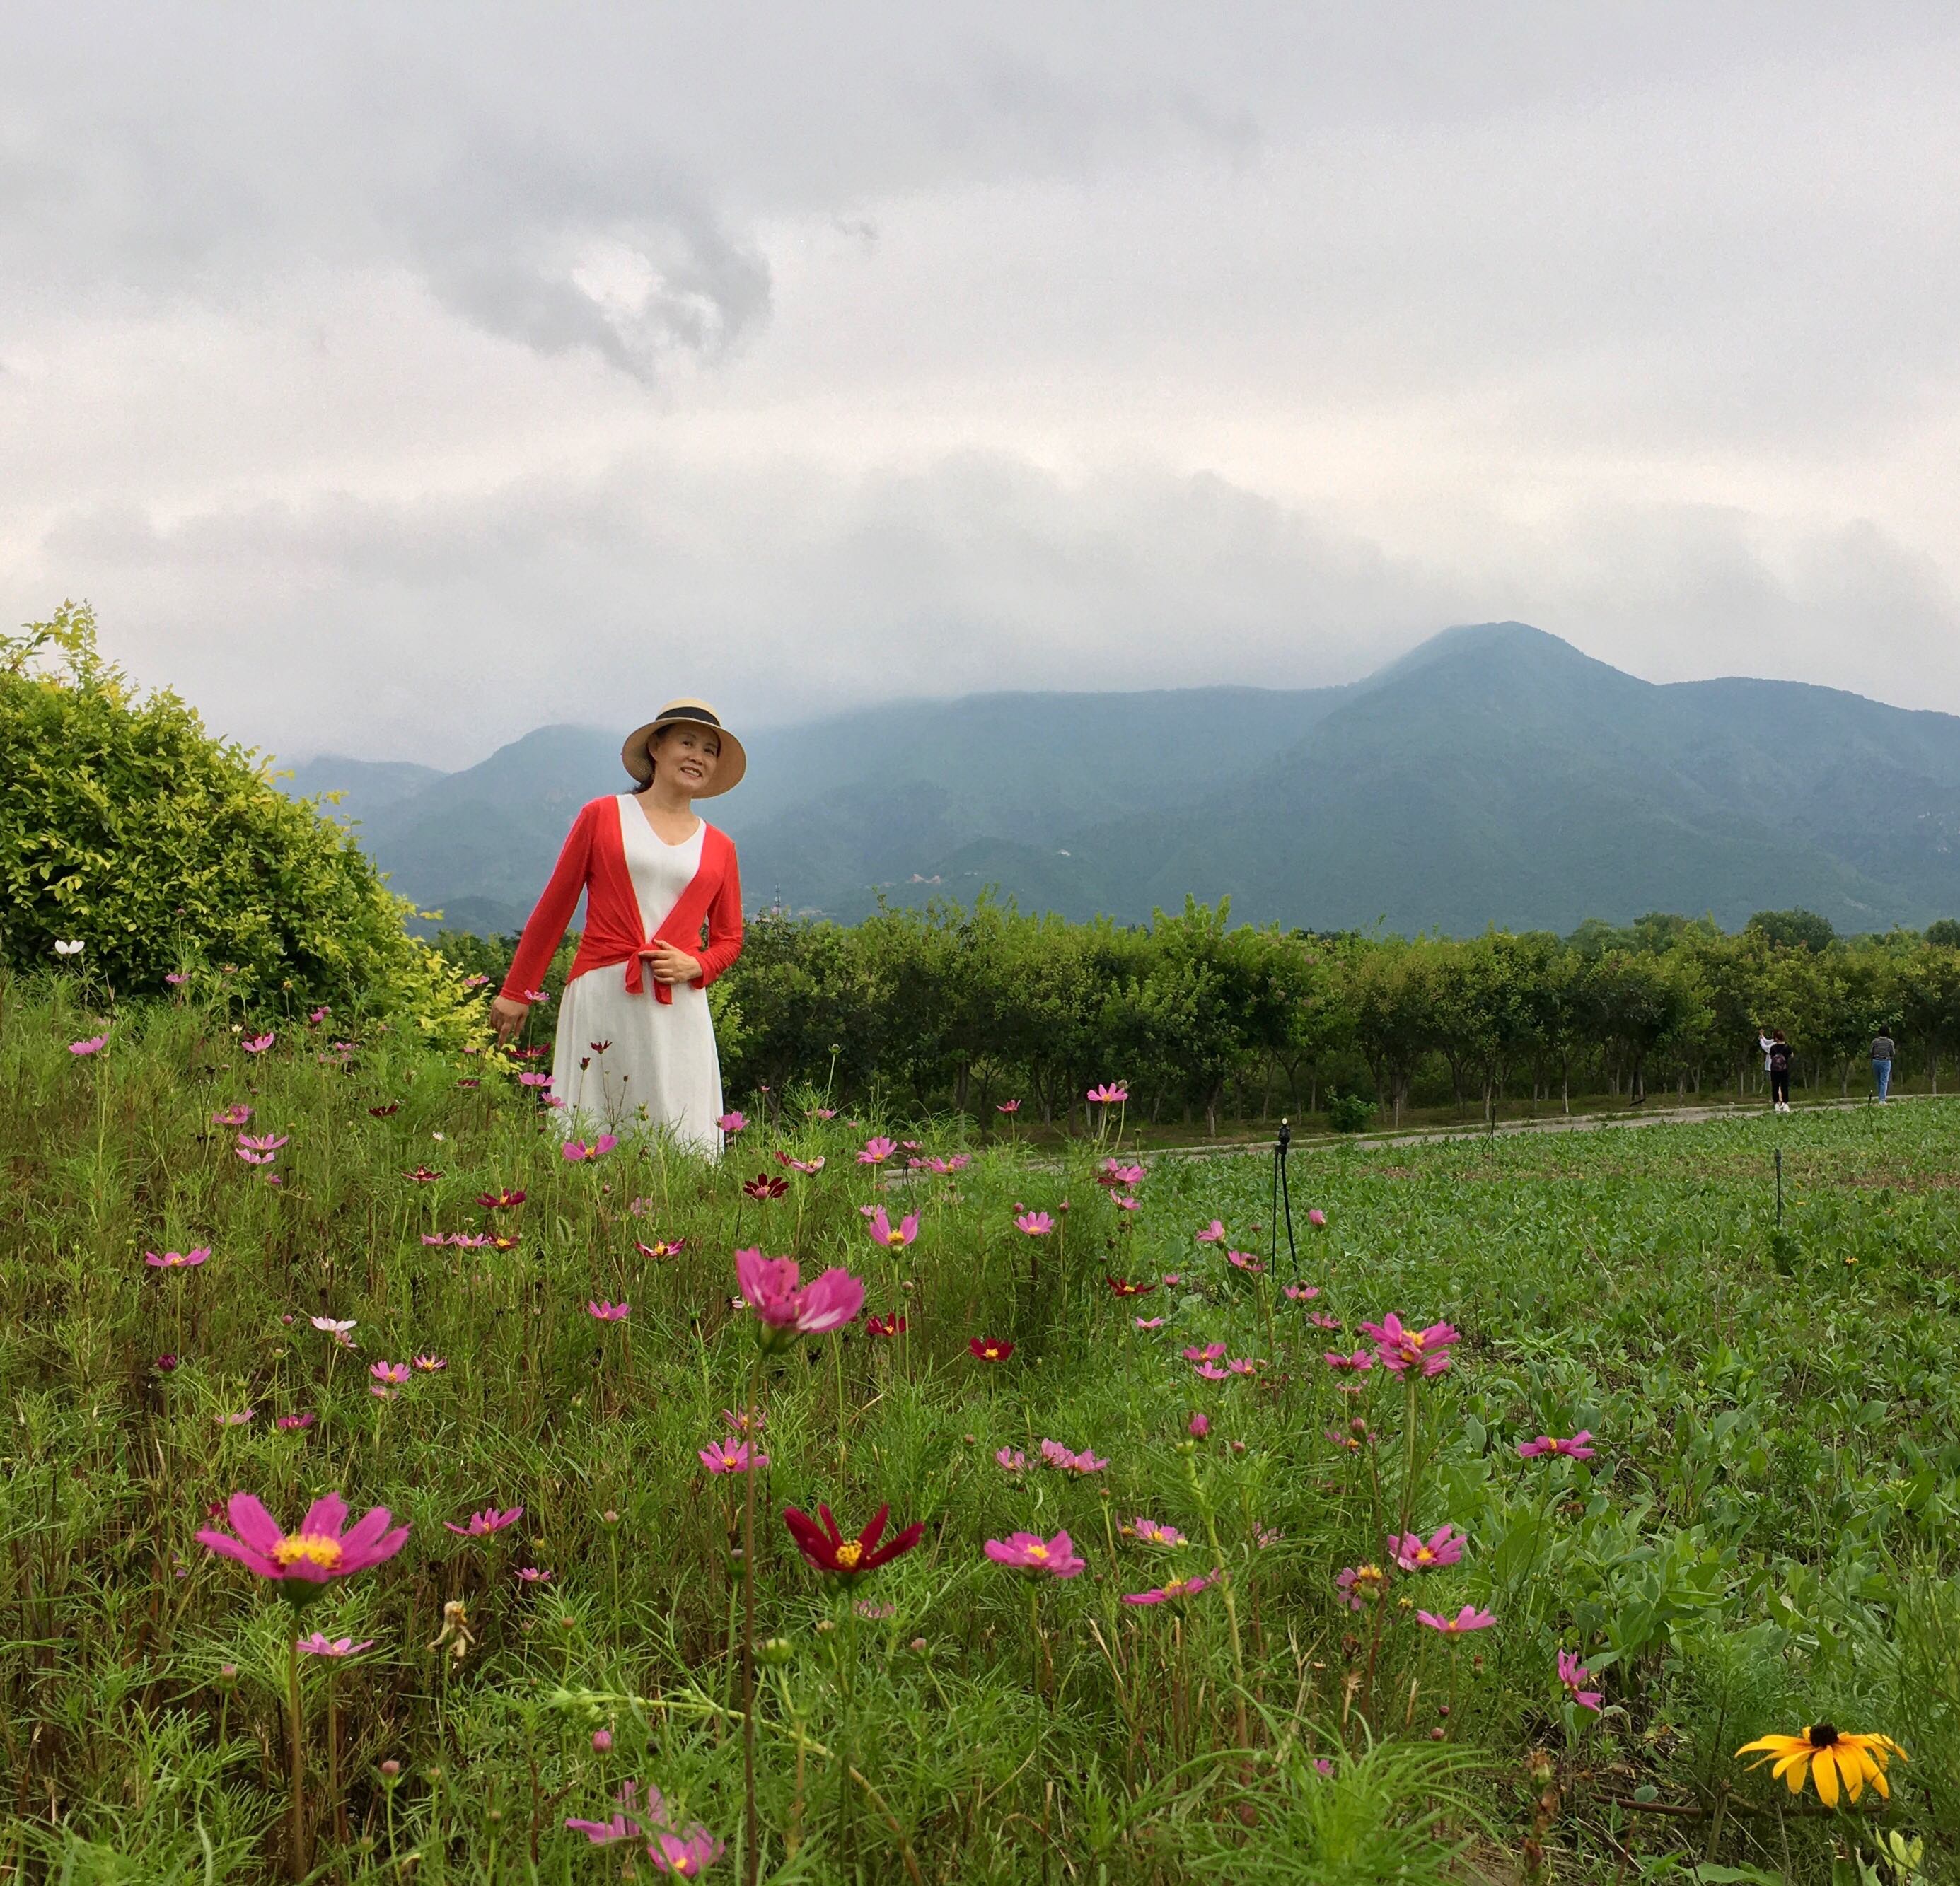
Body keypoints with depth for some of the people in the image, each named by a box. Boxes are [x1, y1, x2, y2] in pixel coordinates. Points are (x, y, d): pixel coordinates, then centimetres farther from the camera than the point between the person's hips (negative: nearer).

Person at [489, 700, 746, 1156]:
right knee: (586, 1138, -2)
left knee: (679, 1144, -3)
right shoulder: (603, 816, 8)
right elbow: (554, 907, 9)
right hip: (600, 998, -2)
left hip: (679, 1009, 2)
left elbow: (729, 939, 21)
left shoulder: (719, 848, 14)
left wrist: (695, 965, -2)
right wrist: (516, 992, 9)